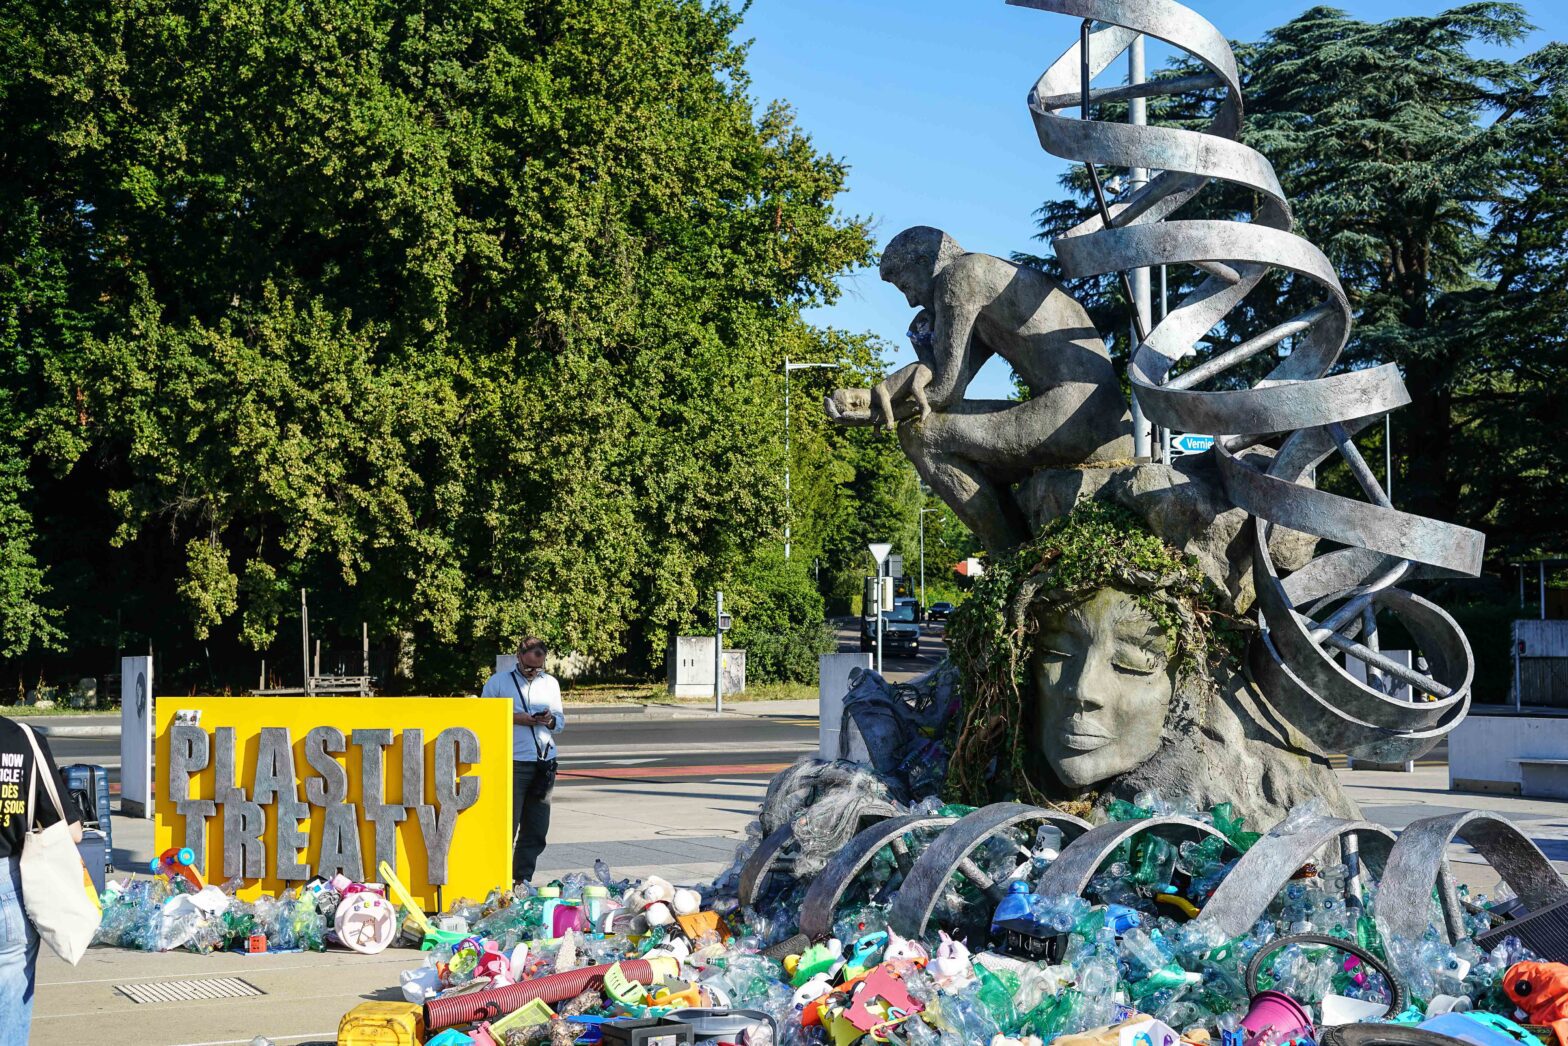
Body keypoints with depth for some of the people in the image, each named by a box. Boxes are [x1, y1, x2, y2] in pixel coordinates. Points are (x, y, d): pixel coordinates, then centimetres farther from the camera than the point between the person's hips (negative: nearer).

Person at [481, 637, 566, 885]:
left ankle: (522, 880, 12)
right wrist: (514, 718, -12)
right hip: (512, 762, -4)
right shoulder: (498, 682, 3)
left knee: (537, 828, 4)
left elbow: (561, 721, 19)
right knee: (507, 825, -7)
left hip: (545, 762, 5)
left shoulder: (550, 683, 16)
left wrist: (550, 720, -5)